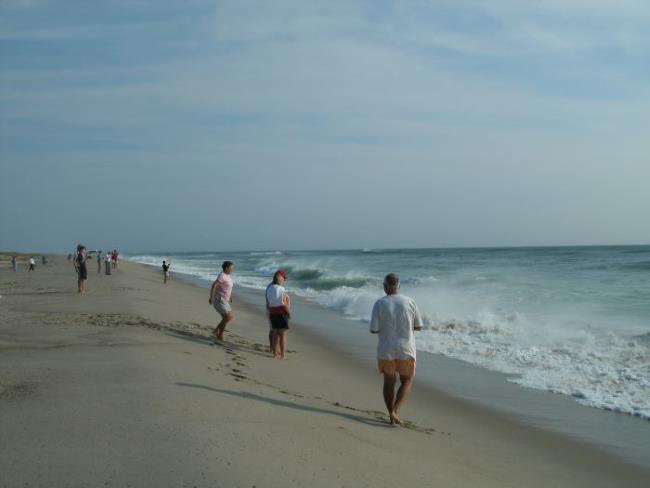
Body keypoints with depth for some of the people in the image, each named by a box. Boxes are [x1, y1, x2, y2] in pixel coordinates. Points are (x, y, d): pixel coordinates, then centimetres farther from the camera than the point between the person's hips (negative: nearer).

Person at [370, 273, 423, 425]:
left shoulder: (379, 304, -9)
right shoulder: (410, 302, -5)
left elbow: (374, 329, -10)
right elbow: (418, 327, 2)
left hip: (386, 351, 0)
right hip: (406, 350, 0)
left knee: (389, 382, 18)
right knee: (407, 382, 15)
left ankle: (391, 415, 22)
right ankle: (395, 411, -2)